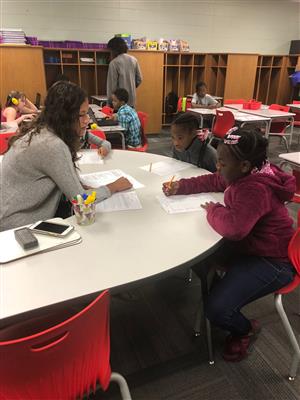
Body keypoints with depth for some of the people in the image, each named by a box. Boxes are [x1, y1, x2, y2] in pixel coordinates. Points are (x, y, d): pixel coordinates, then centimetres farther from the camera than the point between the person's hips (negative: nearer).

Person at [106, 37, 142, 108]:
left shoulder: (114, 63, -10)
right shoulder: (133, 60, 5)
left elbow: (112, 83, -10)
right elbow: (139, 79, 9)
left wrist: (110, 100, -4)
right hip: (132, 100, 5)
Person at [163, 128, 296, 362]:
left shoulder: (255, 189, -31)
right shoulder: (246, 175, 0)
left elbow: (233, 228, -44)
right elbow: (213, 181, 17)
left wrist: (214, 210, -23)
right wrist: (181, 187, 5)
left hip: (271, 262, -10)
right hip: (248, 246, 10)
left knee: (217, 310, -20)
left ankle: (246, 331, 15)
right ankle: (218, 289, 33)